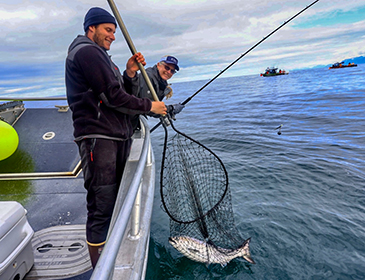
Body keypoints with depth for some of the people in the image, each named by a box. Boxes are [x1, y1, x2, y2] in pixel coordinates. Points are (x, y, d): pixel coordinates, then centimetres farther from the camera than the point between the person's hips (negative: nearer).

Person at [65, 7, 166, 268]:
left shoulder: (100, 56, 28)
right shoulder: (86, 51, -3)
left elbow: (126, 96, 22)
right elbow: (112, 97, -14)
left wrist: (130, 74, 5)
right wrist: (149, 106, -5)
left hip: (118, 138, 10)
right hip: (98, 138, -10)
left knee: (117, 202, 15)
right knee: (102, 208, -6)